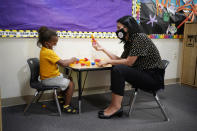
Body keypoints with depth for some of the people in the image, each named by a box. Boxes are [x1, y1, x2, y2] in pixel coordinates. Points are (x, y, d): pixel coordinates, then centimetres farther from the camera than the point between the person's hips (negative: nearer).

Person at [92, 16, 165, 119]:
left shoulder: (140, 38, -16)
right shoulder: (128, 42, 12)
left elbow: (129, 62, -19)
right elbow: (120, 59, 9)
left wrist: (108, 61, -10)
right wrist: (102, 49, 10)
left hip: (154, 77, -9)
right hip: (143, 73, 9)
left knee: (118, 70, -23)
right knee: (115, 68, -3)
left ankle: (116, 106, -11)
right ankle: (115, 106, -5)